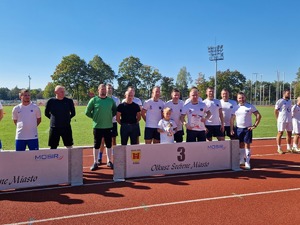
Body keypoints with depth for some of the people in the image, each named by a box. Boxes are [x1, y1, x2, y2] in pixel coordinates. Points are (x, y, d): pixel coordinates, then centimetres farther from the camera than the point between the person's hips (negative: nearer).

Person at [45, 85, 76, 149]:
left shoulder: (69, 101, -1)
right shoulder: (51, 101, -3)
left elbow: (73, 113, 11)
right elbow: (46, 113, 9)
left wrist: (67, 118, 5)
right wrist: (54, 119, 5)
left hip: (66, 127, 0)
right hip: (54, 127, 0)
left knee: (69, 146, 6)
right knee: (53, 147, 7)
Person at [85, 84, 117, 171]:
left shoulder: (111, 100, 5)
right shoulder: (94, 100, -3)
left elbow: (115, 111, 17)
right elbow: (87, 112, -1)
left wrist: (110, 117, 5)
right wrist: (95, 117, -1)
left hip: (108, 126, 3)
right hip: (97, 126, -2)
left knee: (109, 145, 10)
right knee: (97, 145, 6)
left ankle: (109, 161, 22)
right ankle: (95, 163, 16)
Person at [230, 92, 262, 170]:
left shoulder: (250, 106, -4)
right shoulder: (235, 108, 5)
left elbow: (258, 115, -4)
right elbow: (232, 119, 6)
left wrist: (255, 125, -9)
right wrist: (231, 129, 0)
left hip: (247, 129, -3)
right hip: (238, 128, 3)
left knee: (247, 145, -2)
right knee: (240, 145, 11)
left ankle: (247, 162, 5)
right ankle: (241, 160, 24)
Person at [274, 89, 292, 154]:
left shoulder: (290, 101, 14)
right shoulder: (280, 101, -9)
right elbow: (275, 111, -10)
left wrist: (290, 117, 13)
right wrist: (278, 119, -7)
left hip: (289, 120, 7)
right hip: (282, 120, -7)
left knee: (289, 133, 11)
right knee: (280, 133, -2)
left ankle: (288, 148, 22)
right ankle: (279, 148, 5)